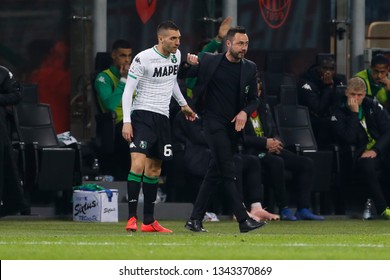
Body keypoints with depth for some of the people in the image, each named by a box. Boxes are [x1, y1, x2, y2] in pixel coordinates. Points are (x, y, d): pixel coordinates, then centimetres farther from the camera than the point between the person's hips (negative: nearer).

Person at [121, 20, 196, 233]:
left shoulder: (176, 56, 7)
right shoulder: (143, 59, -15)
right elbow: (128, 91, -13)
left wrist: (183, 104, 34)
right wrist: (127, 122, -20)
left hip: (162, 117, 7)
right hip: (142, 114, -7)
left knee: (154, 169, 11)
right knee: (138, 164, -20)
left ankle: (149, 222, 17)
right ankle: (132, 218, -19)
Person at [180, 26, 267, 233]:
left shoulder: (249, 68, 7)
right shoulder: (209, 61, -3)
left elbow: (253, 99, 13)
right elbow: (181, 75, 3)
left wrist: (245, 112, -7)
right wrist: (189, 64, -19)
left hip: (233, 127, 5)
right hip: (214, 122, -5)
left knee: (215, 173, 7)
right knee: (228, 172, -12)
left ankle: (195, 219, 13)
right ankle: (244, 220, -16)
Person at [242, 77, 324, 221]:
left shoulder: (263, 106, 19)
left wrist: (275, 142, -1)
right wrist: (265, 143, -18)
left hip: (269, 149, 8)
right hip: (251, 151, -8)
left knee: (307, 164, -7)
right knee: (276, 162, -38)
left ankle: (303, 209, -14)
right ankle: (284, 209, -30)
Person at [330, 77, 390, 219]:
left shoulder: (374, 106, 8)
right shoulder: (339, 114, 0)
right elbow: (349, 139, -14)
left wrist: (375, 150, -13)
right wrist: (354, 113, -14)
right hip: (361, 155, -3)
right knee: (366, 165, -37)